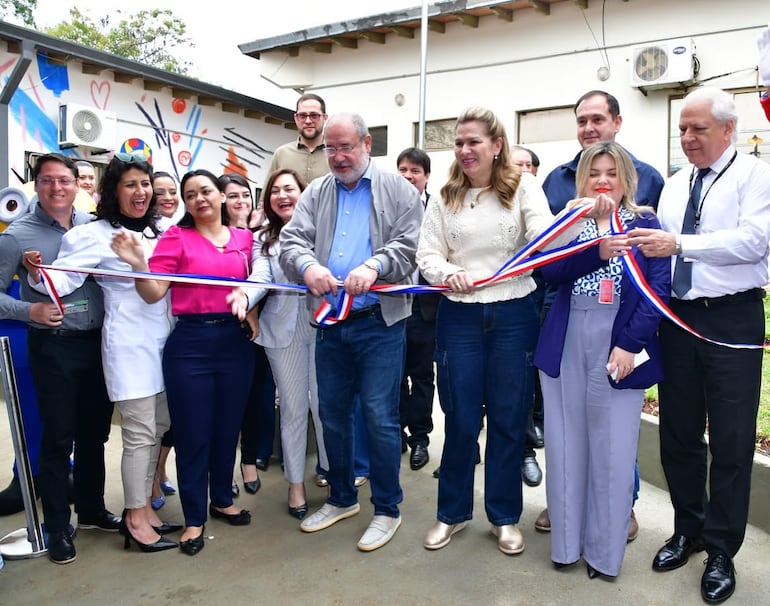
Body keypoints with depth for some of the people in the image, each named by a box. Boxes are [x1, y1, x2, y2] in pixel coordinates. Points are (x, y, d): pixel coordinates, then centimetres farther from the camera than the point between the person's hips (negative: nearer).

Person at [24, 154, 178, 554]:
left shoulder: (156, 235, 11)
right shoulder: (94, 235, -8)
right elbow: (63, 279, -16)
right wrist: (36, 272, -35)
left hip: (161, 340, 7)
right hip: (128, 343, -7)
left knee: (158, 427, 14)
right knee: (140, 433, -3)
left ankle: (142, 506, 28)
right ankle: (135, 520, 12)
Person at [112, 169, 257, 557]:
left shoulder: (244, 237, 7)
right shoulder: (176, 236, -2)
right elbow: (153, 293, -8)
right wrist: (137, 264, -24)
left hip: (236, 340, 3)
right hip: (191, 342, -3)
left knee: (228, 426, 15)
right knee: (193, 432, 4)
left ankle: (222, 499, 36)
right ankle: (195, 518, 20)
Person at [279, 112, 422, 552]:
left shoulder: (398, 191, 2)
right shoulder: (316, 193, 13)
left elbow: (410, 243, -8)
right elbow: (292, 239, 1)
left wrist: (374, 266, -27)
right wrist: (308, 265, -22)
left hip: (380, 322, -4)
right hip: (330, 323, 5)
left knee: (380, 417, -2)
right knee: (333, 413, 14)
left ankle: (387, 509, 17)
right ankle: (342, 499, 33)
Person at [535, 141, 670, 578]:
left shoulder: (646, 225, 6)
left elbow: (658, 289, -3)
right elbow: (550, 271, -6)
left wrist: (630, 343, -14)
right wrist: (597, 252, -22)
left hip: (620, 347, -2)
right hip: (567, 345, 2)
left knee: (613, 451, 2)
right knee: (566, 445, 7)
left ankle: (605, 550, 18)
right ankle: (567, 542, 22)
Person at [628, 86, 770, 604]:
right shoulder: (674, 185, 13)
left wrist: (679, 244, -26)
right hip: (678, 319, 5)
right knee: (678, 433, 13)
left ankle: (722, 552, 18)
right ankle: (688, 528, 31)